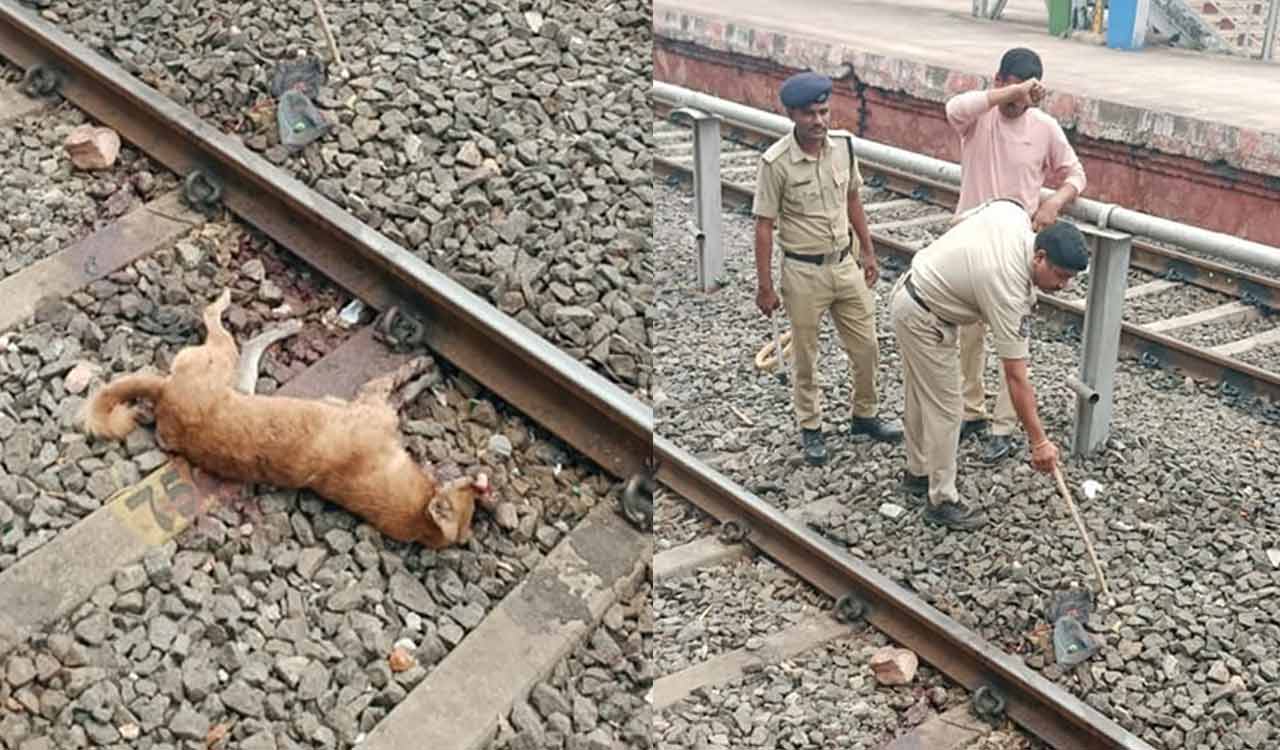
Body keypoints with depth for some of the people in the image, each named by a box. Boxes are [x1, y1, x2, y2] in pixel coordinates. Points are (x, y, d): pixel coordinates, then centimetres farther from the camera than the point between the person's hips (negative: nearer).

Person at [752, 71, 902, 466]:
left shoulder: (844, 145, -3)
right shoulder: (776, 162, -18)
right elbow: (764, 226, -13)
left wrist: (867, 251, 14)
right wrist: (765, 286, -12)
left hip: (846, 264, 5)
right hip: (803, 272, -5)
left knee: (867, 347, 13)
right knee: (806, 358, 10)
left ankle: (865, 416, 35)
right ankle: (810, 429, 28)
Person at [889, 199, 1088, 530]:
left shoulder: (1012, 212, -11)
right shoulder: (1009, 292, -29)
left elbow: (963, 220, 10)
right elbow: (1016, 378, -25)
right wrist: (1039, 441, -21)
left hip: (909, 289, 10)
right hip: (924, 318, -10)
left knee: (920, 395, 22)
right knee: (945, 407, -2)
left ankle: (918, 472, 37)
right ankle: (942, 502, 8)